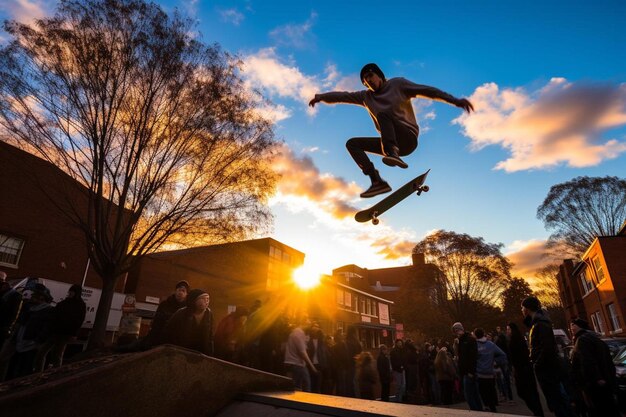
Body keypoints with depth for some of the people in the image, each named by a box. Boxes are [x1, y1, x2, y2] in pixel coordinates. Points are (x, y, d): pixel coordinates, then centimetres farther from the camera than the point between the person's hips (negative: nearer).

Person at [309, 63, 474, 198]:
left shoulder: (397, 84, 3)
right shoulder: (366, 96, 17)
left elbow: (427, 90, -5)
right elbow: (343, 96, 9)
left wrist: (455, 100, -15)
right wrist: (321, 97, -3)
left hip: (408, 138, -5)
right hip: (391, 142, 6)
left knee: (382, 114, -27)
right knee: (352, 144, -5)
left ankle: (393, 153, -53)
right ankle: (377, 181, -21)